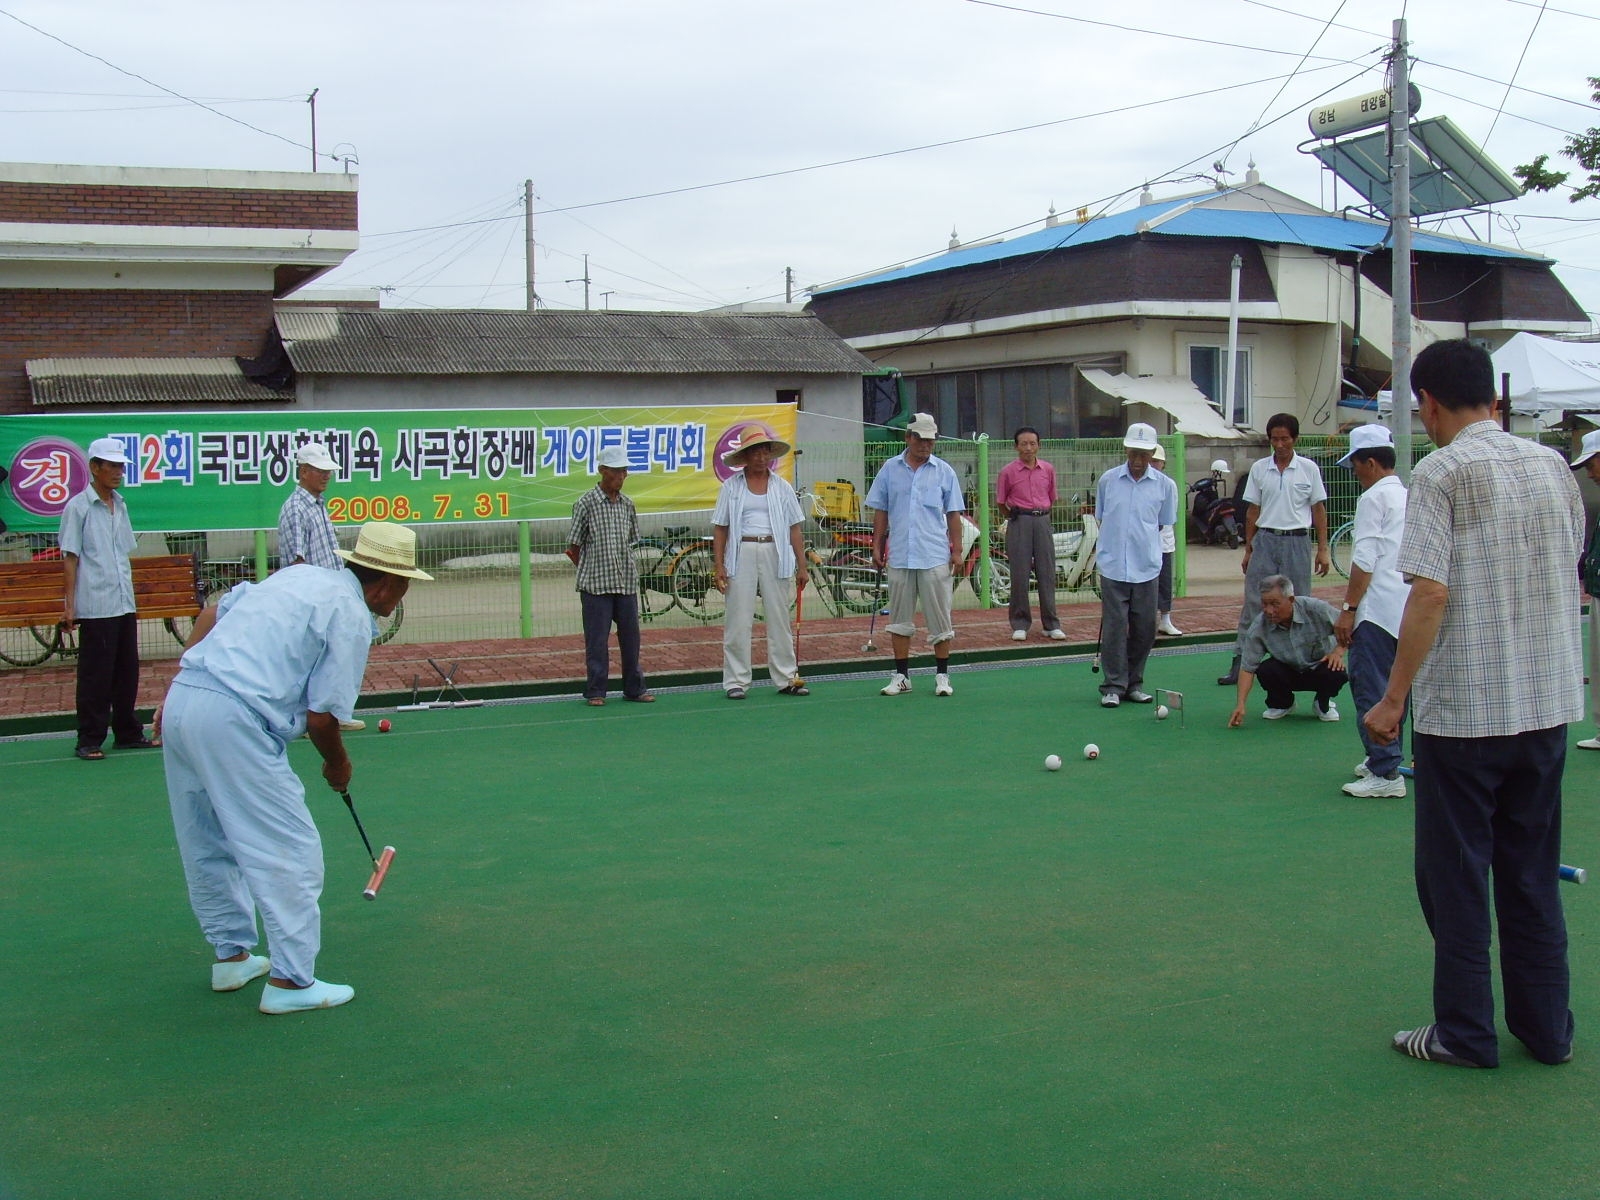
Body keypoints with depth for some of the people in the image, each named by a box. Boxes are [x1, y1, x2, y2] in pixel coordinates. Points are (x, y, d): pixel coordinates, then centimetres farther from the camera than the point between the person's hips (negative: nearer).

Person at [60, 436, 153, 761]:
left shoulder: (120, 506, 14)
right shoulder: (78, 507, -5)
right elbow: (70, 558, -6)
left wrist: (130, 595, 15)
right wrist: (69, 605, -10)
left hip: (125, 606, 6)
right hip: (95, 608, -6)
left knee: (127, 672, 10)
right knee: (95, 676, -2)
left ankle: (128, 733, 19)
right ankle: (89, 741, 6)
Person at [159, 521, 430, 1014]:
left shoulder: (300, 575, 18)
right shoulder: (352, 617, -6)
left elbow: (211, 614, 20)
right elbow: (321, 717, -8)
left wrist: (176, 690, 22)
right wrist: (338, 765, 11)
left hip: (182, 701, 10)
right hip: (232, 722, -9)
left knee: (209, 846, 20)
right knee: (291, 853, 0)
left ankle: (232, 955, 34)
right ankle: (290, 981, 4)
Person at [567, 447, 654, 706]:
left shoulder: (627, 504, 9)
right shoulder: (586, 503, -5)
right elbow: (574, 547, -1)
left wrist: (629, 571, 9)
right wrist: (591, 570, 2)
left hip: (626, 583, 5)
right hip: (595, 585, -5)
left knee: (631, 636, 9)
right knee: (597, 639, 0)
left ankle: (634, 688, 19)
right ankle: (595, 692, 9)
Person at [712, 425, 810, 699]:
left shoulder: (782, 486, 10)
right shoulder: (731, 487, 6)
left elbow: (795, 528, 9)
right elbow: (720, 529, 5)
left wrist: (801, 566, 4)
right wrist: (719, 566, -4)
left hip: (775, 553, 2)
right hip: (741, 553, -2)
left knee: (779, 617, 6)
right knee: (738, 619, -2)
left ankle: (786, 678, 12)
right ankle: (736, 681, 3)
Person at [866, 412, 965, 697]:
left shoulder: (944, 471, 4)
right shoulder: (890, 469, 6)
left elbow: (953, 514, 6)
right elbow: (880, 511, 11)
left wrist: (957, 549, 0)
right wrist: (877, 547, 5)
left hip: (935, 557, -1)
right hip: (898, 556, 2)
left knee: (939, 618, 1)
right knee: (900, 618, 7)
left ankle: (942, 676, 9)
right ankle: (901, 676, 14)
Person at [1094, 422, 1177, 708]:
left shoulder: (1165, 485, 3)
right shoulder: (1108, 480, 4)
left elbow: (1163, 523, 13)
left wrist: (1142, 540, 7)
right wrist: (1115, 542, 7)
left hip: (1147, 567, 1)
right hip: (1113, 566, -1)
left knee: (1144, 628, 5)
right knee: (1114, 626, -3)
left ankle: (1134, 684, 17)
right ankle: (1113, 686, 3)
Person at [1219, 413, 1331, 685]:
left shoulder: (1308, 469, 2)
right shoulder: (1259, 469, 5)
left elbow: (1318, 510, 4)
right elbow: (1252, 511, 10)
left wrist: (1323, 549, 1)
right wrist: (1248, 549, 8)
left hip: (1297, 542, -1)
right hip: (1265, 541, 1)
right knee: (1253, 603, -2)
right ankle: (1240, 662, -1)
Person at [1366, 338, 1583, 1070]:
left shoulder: (1442, 472, -11)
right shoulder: (1553, 467, 7)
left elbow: (1431, 593, -19)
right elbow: (1569, 574, 15)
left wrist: (1394, 698, -13)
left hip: (1463, 708, -6)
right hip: (1550, 702, 6)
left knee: (1456, 877, 6)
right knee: (1533, 875, 16)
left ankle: (1466, 1034, 13)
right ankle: (1546, 1028, 23)